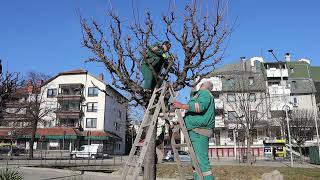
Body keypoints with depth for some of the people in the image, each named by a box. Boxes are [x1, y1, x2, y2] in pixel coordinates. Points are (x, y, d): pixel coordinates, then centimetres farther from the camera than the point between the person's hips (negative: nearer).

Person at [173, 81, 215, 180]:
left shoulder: (205, 93, -1)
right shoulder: (200, 95, 30)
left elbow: (201, 106, -23)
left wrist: (182, 106, -22)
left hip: (199, 132, -11)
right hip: (195, 131, 11)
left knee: (202, 160, -14)